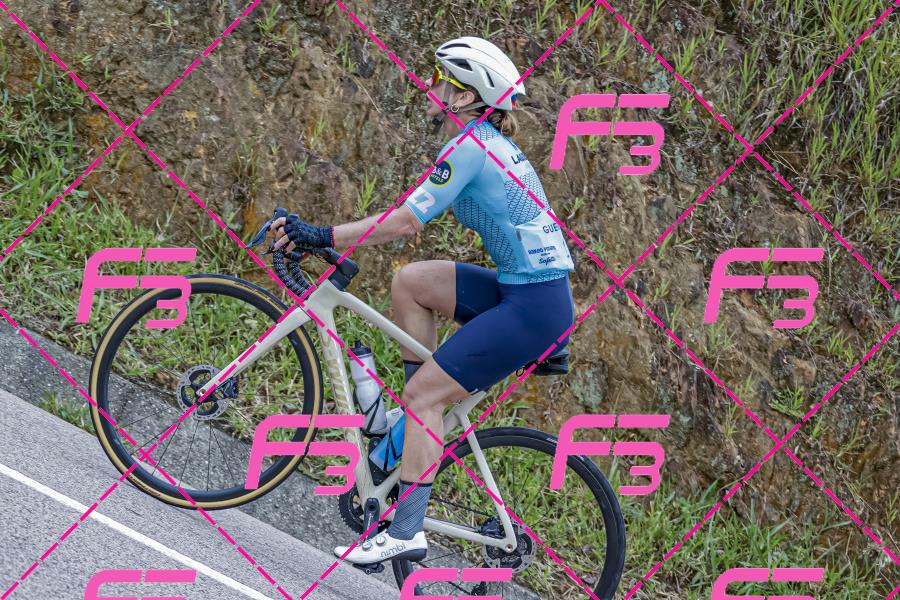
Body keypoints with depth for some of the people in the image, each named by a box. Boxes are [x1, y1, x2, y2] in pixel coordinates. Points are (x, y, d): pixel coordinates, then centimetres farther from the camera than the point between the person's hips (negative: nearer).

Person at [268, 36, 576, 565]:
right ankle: (426, 420, 14)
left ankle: (406, 532, -6)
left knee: (420, 396, -7)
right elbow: (411, 218, 21)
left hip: (533, 307, -9)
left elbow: (406, 223, -17)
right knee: (411, 281, 10)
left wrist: (324, 237, -13)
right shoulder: (490, 145, 16)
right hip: (523, 290, 9)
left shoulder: (469, 147, -13)